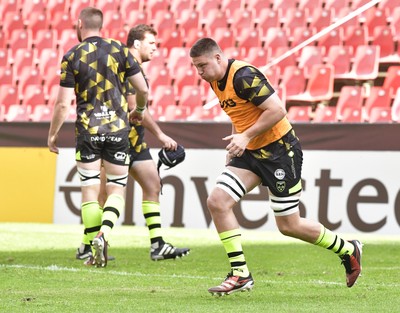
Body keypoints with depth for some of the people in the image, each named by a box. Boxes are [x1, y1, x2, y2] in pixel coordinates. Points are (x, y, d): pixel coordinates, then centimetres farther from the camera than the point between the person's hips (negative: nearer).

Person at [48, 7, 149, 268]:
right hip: (118, 128, 1)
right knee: (117, 190, 8)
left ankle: (96, 252, 2)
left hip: (87, 130, -1)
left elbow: (63, 103, -5)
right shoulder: (120, 50, 0)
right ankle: (105, 233, -18)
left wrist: (53, 135, 8)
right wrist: (139, 111, 22)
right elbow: (143, 90, 1)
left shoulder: (71, 57, -3)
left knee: (90, 191, 7)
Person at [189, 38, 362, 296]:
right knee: (217, 201, -9)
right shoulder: (215, 81, 7)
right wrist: (235, 141, 11)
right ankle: (240, 274, -4)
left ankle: (348, 250, 23)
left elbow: (277, 110, -25)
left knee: (289, 225, 0)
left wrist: (246, 137, -24)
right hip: (250, 153, 9)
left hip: (279, 151, -9)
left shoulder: (243, 76, -22)